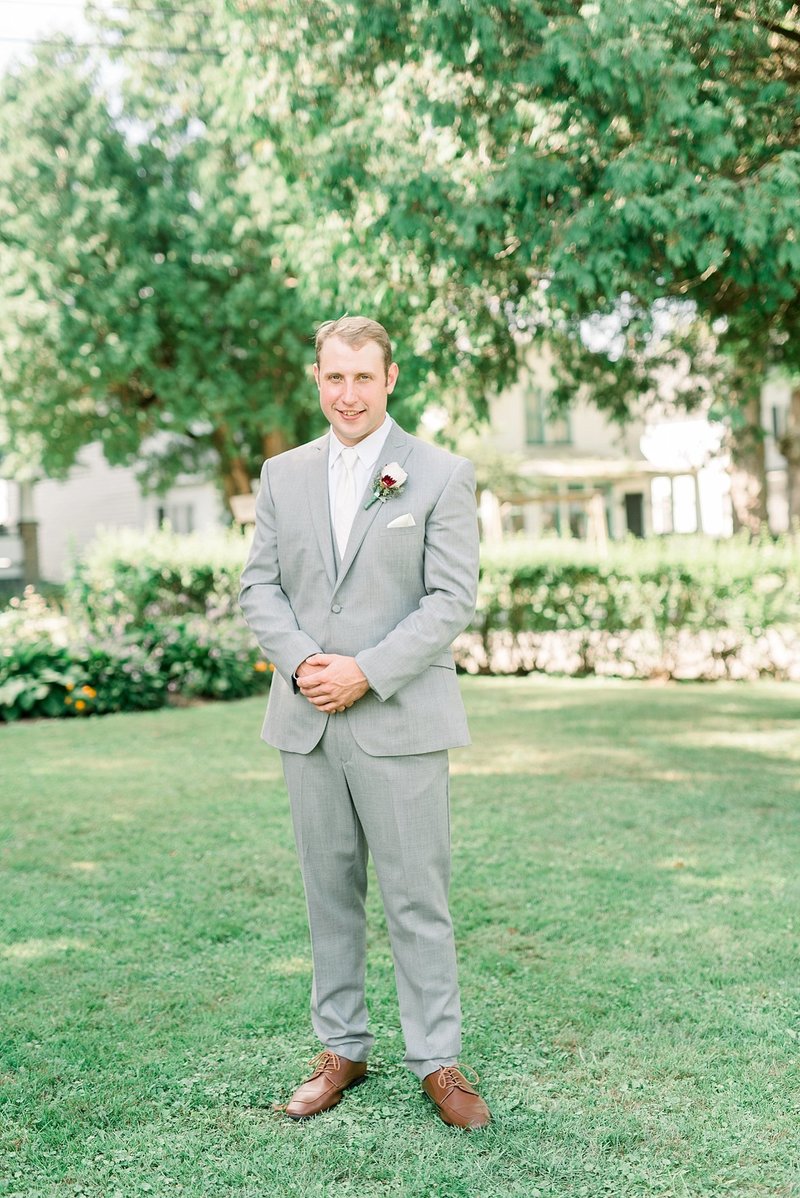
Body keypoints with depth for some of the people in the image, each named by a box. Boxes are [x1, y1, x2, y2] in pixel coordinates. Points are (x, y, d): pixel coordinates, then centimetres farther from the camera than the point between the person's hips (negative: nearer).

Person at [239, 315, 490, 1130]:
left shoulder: (441, 475, -1)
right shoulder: (283, 474, 11)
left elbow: (452, 598, -7)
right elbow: (260, 584, 9)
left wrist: (366, 672, -15)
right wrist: (300, 665, -9)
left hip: (399, 719, -3)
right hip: (306, 721, 4)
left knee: (417, 896, 1)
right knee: (328, 892, 11)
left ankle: (437, 1061, 14)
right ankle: (341, 1049, 24)